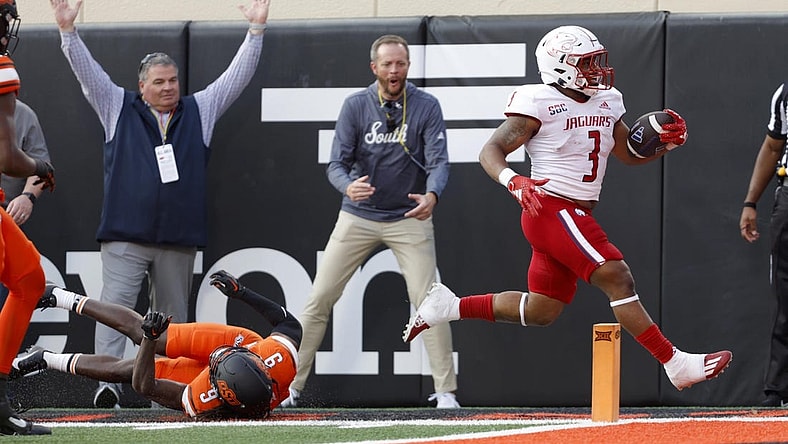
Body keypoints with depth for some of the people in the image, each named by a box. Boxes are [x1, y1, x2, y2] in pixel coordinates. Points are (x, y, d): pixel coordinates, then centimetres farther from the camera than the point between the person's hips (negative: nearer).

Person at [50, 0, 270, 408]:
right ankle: (108, 382, -23)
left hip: (179, 240, 3)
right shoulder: (119, 108, 10)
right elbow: (87, 72, 3)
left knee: (173, 317, 6)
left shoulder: (199, 111, 15)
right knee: (115, 305, -15)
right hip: (125, 234, -2)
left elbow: (238, 76, 13)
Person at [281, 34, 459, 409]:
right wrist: (348, 186, -34)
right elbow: (337, 163, -10)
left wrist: (431, 195, -37)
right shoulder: (355, 106, -5)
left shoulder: (426, 107, -7)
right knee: (319, 300, -2)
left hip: (408, 217, -1)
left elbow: (438, 161, -15)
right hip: (358, 217, 1)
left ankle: (445, 390, 0)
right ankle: (290, 387, 5)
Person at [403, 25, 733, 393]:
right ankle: (675, 363, -15)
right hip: (552, 209, -9)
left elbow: (630, 154, 24)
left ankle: (448, 307, 23)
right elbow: (491, 151, -13)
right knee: (617, 278, -15)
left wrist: (666, 143, 3)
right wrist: (515, 182, -34)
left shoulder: (606, 105, 13)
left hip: (577, 217, 9)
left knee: (541, 311, 13)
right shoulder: (539, 105, -11)